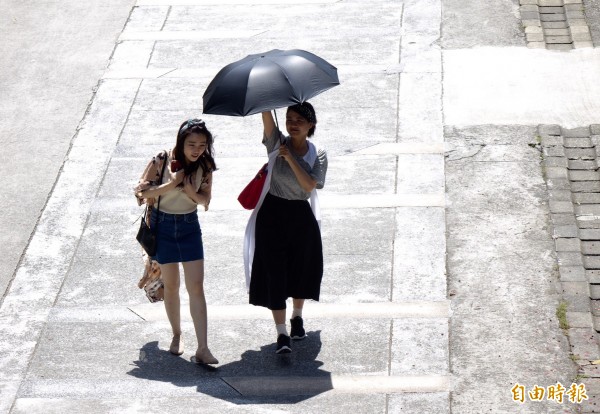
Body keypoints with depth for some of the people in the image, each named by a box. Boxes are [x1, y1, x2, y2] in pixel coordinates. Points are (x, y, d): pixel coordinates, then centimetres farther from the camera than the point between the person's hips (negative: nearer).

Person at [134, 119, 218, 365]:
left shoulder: (205, 166, -7)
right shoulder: (161, 161, -17)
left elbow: (205, 199, -1)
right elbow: (140, 191, -17)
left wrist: (190, 190, -22)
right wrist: (171, 185, -27)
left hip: (189, 227, 2)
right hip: (163, 225, -2)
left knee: (196, 287, -7)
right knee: (171, 286, 9)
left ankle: (202, 349, -10)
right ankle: (177, 336, 29)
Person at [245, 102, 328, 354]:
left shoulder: (318, 155, -2)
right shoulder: (277, 143, -4)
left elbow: (310, 184, -18)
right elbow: (266, 115, -20)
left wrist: (290, 158, -22)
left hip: (301, 217, 2)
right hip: (273, 214, -2)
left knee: (301, 269, 13)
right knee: (275, 272, -5)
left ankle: (297, 317, 40)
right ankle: (282, 333, -1)